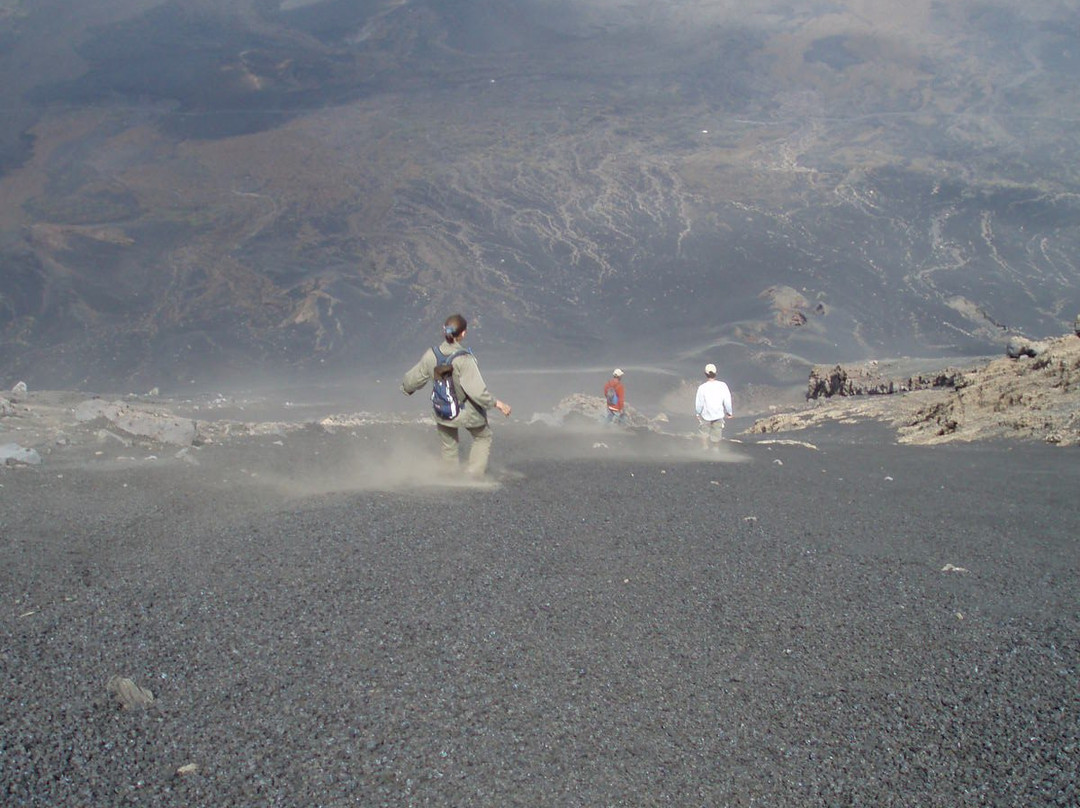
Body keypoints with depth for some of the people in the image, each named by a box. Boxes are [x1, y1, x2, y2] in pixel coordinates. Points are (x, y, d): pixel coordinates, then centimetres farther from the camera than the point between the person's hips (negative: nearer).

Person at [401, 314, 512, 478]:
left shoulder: (431, 355, -15)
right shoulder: (464, 359, -30)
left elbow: (412, 380, 0)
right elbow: (476, 390, -33)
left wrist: (406, 388, 22)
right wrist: (496, 403, -21)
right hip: (468, 411, -4)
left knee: (449, 448, 26)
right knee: (483, 437, 26)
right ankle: (473, 474, 25)